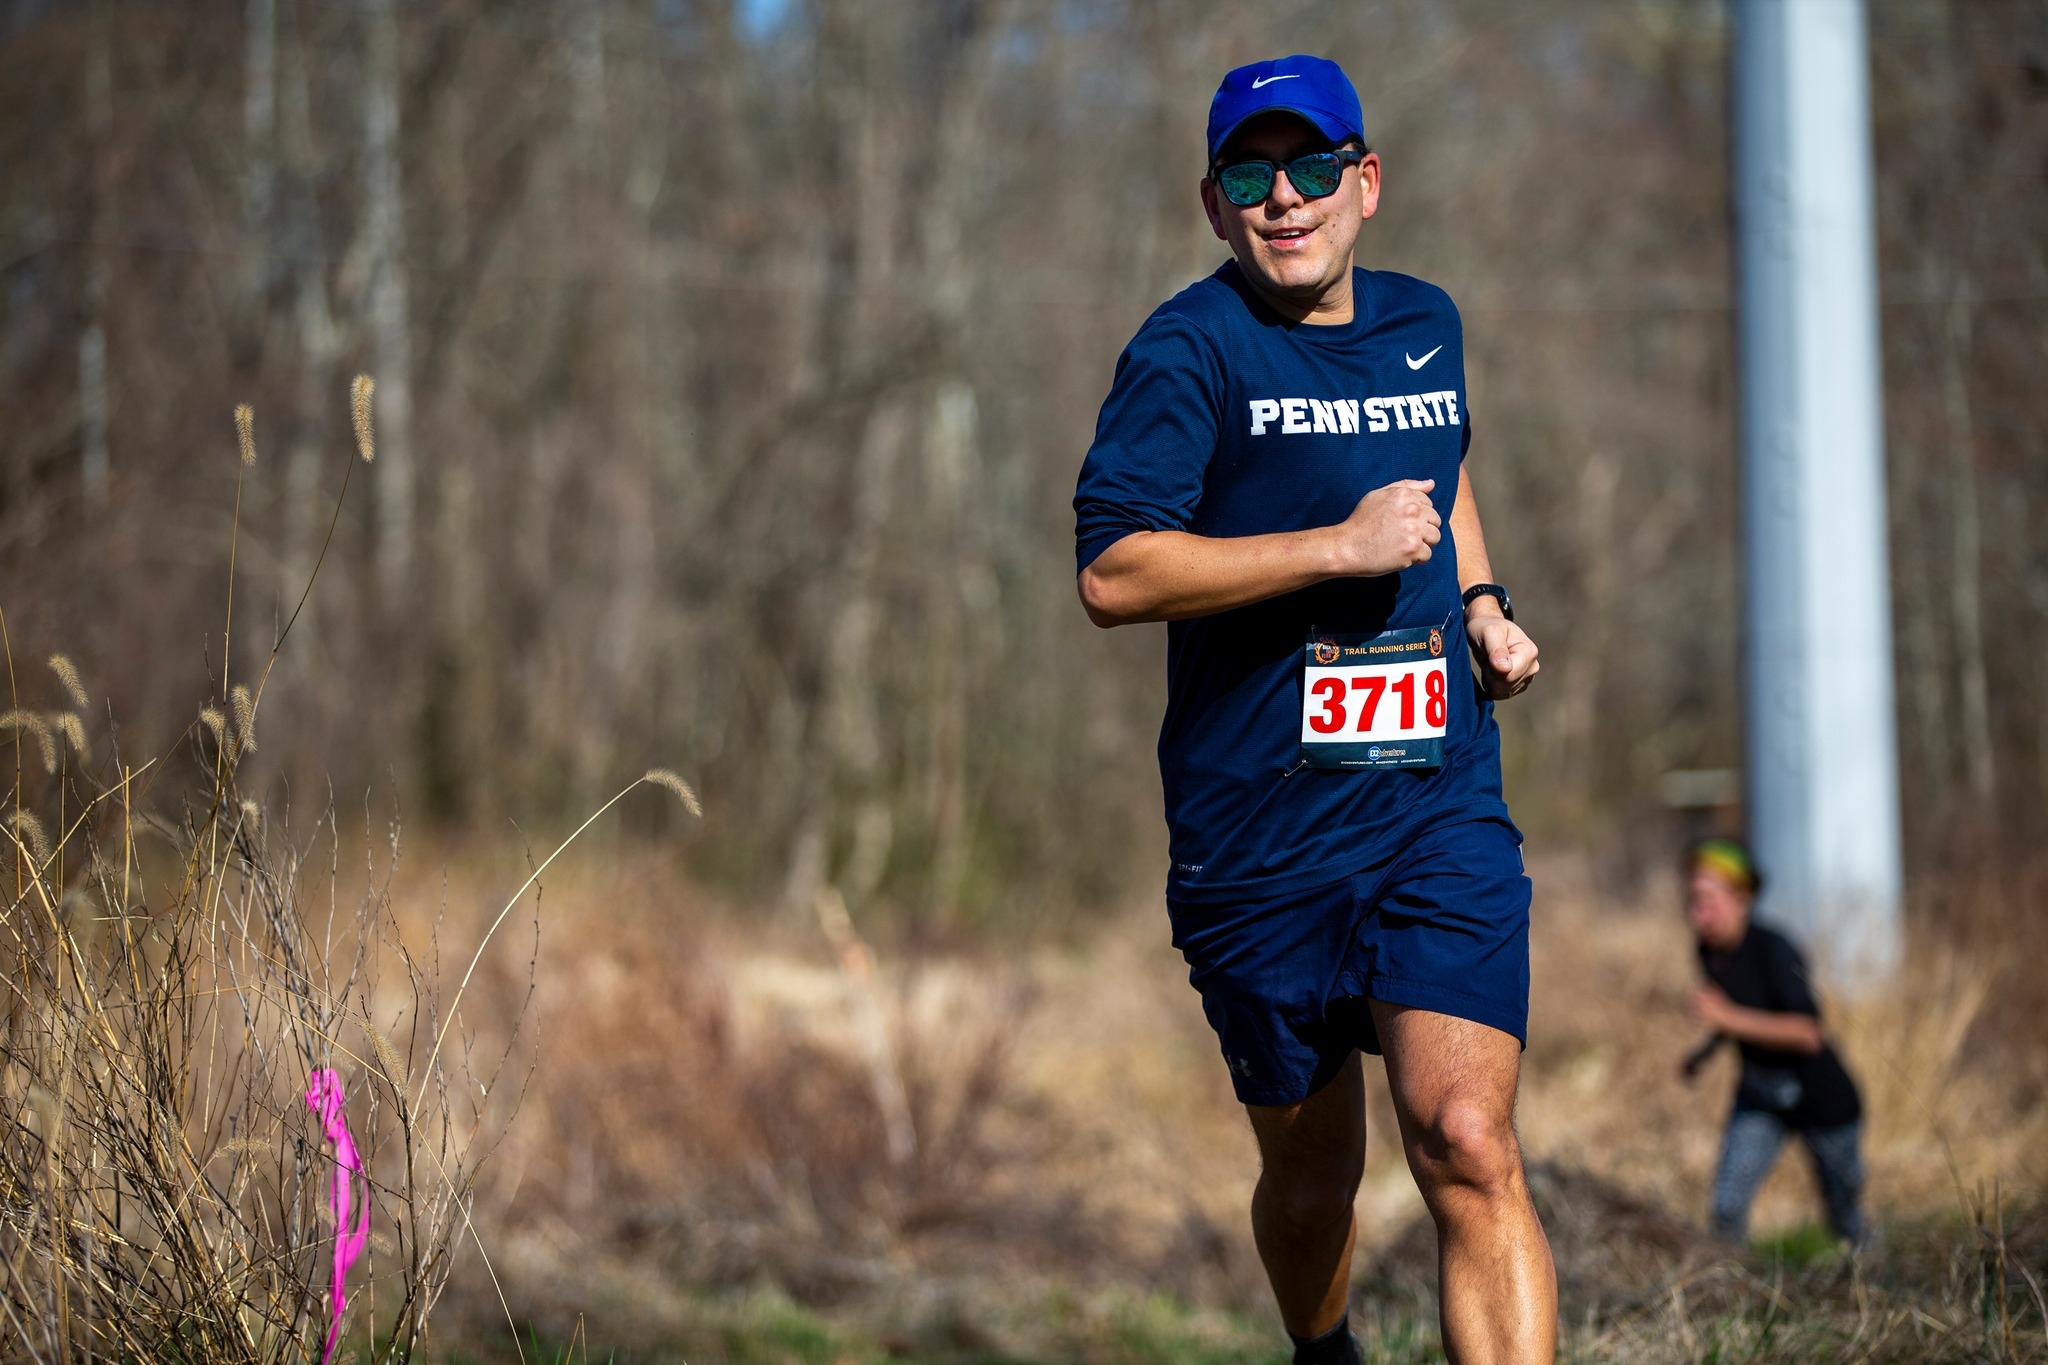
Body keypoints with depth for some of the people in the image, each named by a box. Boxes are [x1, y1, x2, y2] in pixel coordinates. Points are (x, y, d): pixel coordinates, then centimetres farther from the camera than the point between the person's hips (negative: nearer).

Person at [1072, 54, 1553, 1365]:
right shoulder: (1191, 348, -7)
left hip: (1442, 810, 2)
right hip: (1258, 842, -2)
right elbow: (1112, 571, -17)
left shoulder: (1426, 322, 12)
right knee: (1311, 1168, 13)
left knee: (1469, 1144, -17)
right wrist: (1344, 545, -18)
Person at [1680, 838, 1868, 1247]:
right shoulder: (1710, 950, -5)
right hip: (1758, 1099, 5)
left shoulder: (1772, 950, -27)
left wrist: (1728, 1018, -41)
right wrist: (1709, 1048, 4)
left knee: (1848, 1223, 12)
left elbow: (1807, 1033, -37)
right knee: (1727, 1210, -13)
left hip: (1821, 1100, -5)